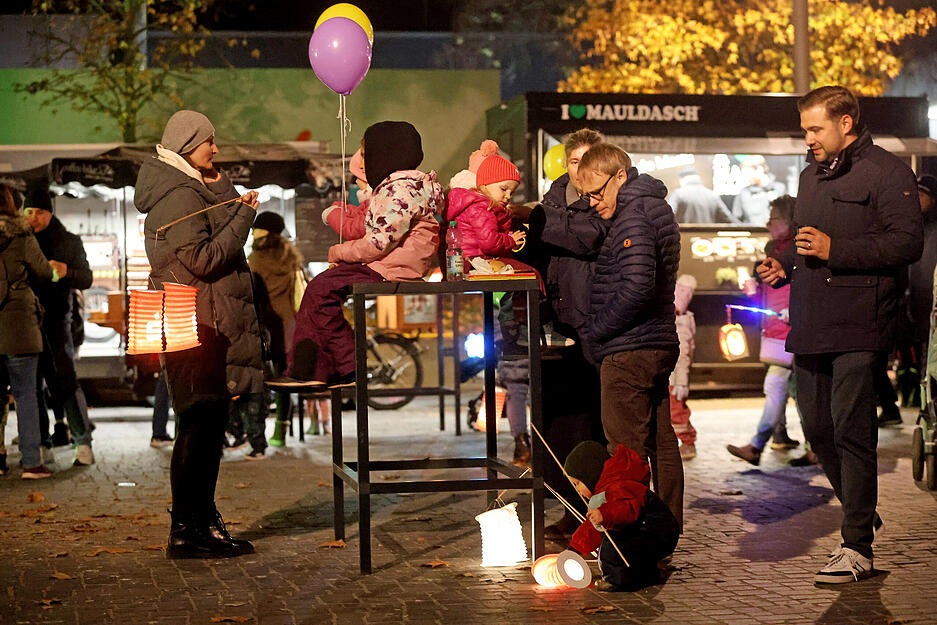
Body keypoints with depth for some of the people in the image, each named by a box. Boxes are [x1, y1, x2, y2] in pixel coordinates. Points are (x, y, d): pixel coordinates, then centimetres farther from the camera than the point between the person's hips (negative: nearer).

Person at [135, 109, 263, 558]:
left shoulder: (191, 188, 19)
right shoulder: (180, 196, -13)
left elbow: (225, 237, 19)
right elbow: (202, 260, -20)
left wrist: (226, 195, 7)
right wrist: (242, 216, -15)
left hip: (204, 323, 11)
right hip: (196, 325, -11)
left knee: (206, 423, 14)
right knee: (200, 424, -9)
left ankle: (202, 520, 22)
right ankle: (187, 531, -6)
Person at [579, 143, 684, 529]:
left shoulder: (634, 215, -15)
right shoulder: (656, 207, 17)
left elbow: (637, 286, -24)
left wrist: (596, 331, -14)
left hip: (629, 349, -10)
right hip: (661, 342, 10)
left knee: (626, 449, -6)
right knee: (661, 442, 12)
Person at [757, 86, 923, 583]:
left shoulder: (887, 173, -5)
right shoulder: (811, 176, 22)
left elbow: (907, 242, -15)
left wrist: (836, 249, -19)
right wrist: (784, 266, 13)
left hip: (858, 328, -8)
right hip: (811, 327, 8)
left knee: (851, 431, -9)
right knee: (817, 429, 11)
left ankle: (857, 548, -3)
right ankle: (863, 515, 29)